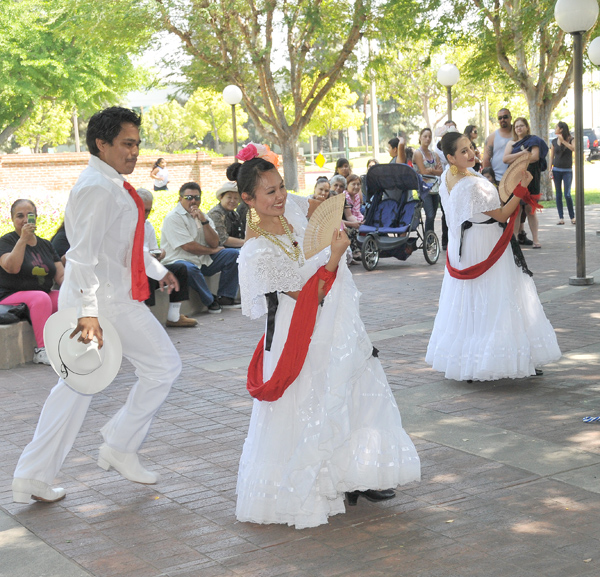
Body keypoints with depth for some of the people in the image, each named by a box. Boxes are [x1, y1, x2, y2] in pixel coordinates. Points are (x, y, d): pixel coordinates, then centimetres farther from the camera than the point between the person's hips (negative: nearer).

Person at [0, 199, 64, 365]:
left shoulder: (45, 245, 14)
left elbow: (61, 275, 8)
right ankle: (42, 350, -31)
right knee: (41, 298, -35)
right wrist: (23, 238, -24)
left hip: (45, 294, 5)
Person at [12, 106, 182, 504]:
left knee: (77, 383, 12)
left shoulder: (113, 186, 16)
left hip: (105, 296, 10)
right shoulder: (98, 188, -17)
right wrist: (88, 311, -33)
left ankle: (33, 477, 14)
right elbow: (83, 254, -26)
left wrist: (158, 270, 38)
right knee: (163, 365, 2)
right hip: (107, 299, -10)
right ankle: (121, 448, 11)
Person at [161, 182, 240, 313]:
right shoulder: (173, 218, -10)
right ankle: (210, 301, -18)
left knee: (234, 254, -2)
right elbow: (188, 246, -18)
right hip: (181, 260, -8)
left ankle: (225, 298, -2)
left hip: (203, 261, 8)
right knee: (189, 269, -41)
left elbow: (214, 243, 0)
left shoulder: (201, 215, 13)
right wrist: (212, 251, -4)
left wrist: (203, 221, -12)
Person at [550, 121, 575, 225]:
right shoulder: (554, 142, 6)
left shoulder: (571, 139, -2)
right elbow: (551, 157, 9)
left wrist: (563, 141, -20)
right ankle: (561, 218, 5)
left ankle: (572, 217, 2)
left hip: (567, 171, -3)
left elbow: (574, 149, -21)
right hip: (556, 170, 3)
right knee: (558, 194, 1)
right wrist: (550, 170, 2)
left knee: (567, 195, -10)